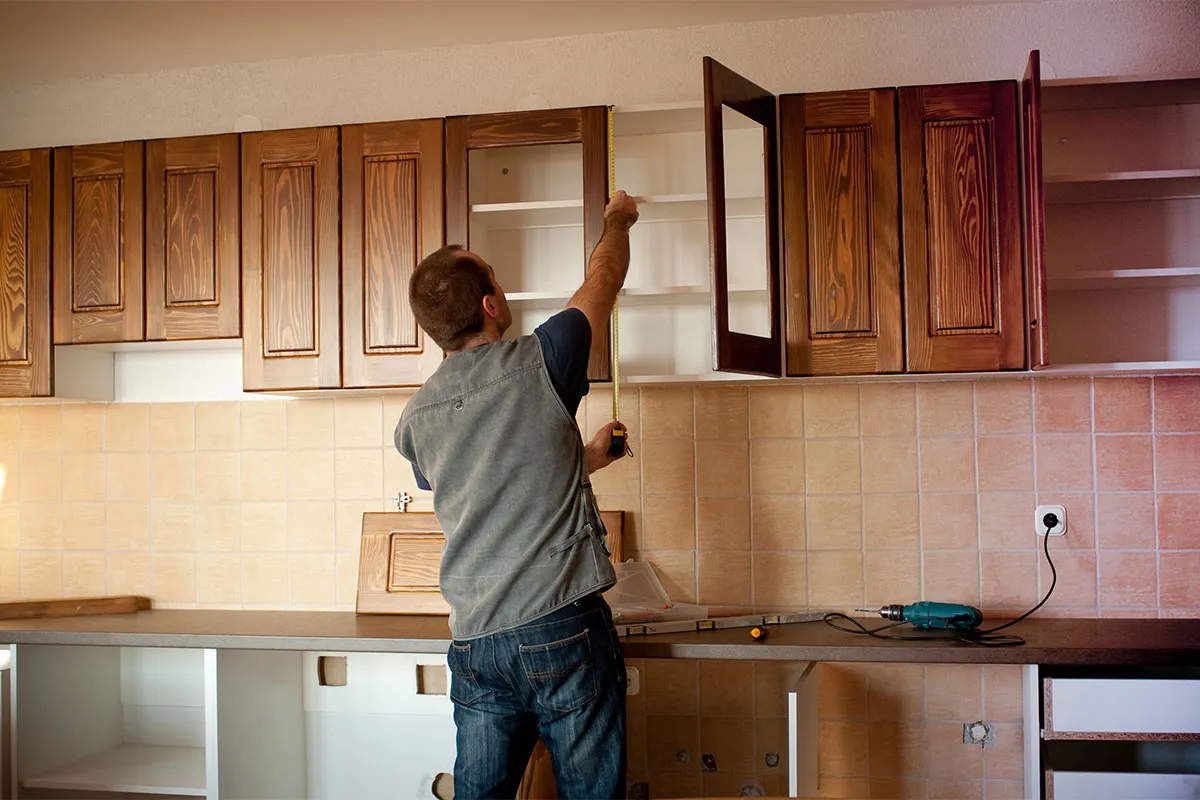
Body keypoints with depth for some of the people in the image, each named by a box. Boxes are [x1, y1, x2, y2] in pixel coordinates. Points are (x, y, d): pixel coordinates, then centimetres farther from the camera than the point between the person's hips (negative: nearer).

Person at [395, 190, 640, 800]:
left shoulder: (415, 420, 7)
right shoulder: (536, 365, -8)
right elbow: (604, 279, 10)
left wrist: (582, 460, 34)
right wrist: (618, 220, 30)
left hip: (474, 644, 5)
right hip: (563, 631, -4)